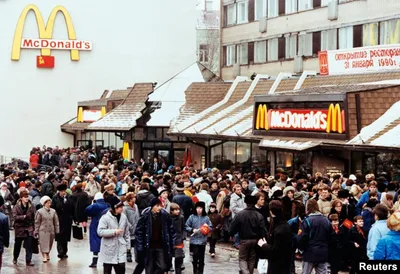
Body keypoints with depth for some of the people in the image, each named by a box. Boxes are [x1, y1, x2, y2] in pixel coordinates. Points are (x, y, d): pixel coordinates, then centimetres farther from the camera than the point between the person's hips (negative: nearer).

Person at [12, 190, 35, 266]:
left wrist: (33, 227, 1)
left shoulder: (31, 206, -1)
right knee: (17, 244, 14)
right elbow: (14, 217, -17)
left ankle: (28, 261, -3)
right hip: (19, 228, -1)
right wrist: (23, 217, -25)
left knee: (29, 245, -6)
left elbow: (33, 217, 4)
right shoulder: (17, 206, -8)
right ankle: (15, 258, 34)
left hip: (29, 228, 1)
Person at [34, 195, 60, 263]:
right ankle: (44, 257, -10)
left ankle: (47, 254, 30)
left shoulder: (53, 211, 3)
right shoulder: (40, 212, -6)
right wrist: (36, 232, -3)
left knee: (49, 244, 13)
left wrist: (57, 231, 5)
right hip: (43, 231, -4)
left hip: (51, 231, 4)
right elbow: (37, 222, -2)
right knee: (44, 244, -8)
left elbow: (56, 222, 8)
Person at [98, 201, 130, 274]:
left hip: (120, 249, 3)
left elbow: (126, 233, 12)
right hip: (108, 249, -3)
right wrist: (114, 231, -23)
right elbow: (100, 232, -19)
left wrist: (127, 245, 12)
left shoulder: (124, 217, 3)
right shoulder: (105, 218, -13)